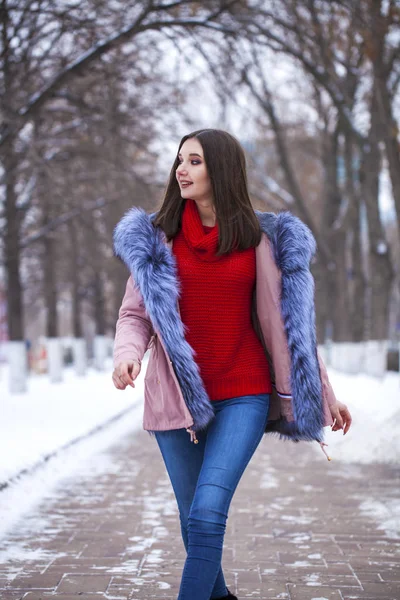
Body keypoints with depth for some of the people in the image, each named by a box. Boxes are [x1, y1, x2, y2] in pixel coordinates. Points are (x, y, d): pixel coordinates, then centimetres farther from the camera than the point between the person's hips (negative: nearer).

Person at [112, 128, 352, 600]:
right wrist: (127, 356, -18)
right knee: (194, 523, 11)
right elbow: (135, 314, 4)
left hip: (244, 394, -2)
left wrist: (322, 393, 8)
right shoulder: (156, 238, 4)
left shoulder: (259, 239, 2)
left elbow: (288, 322, 7)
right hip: (177, 397, 2)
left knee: (207, 515, -17)